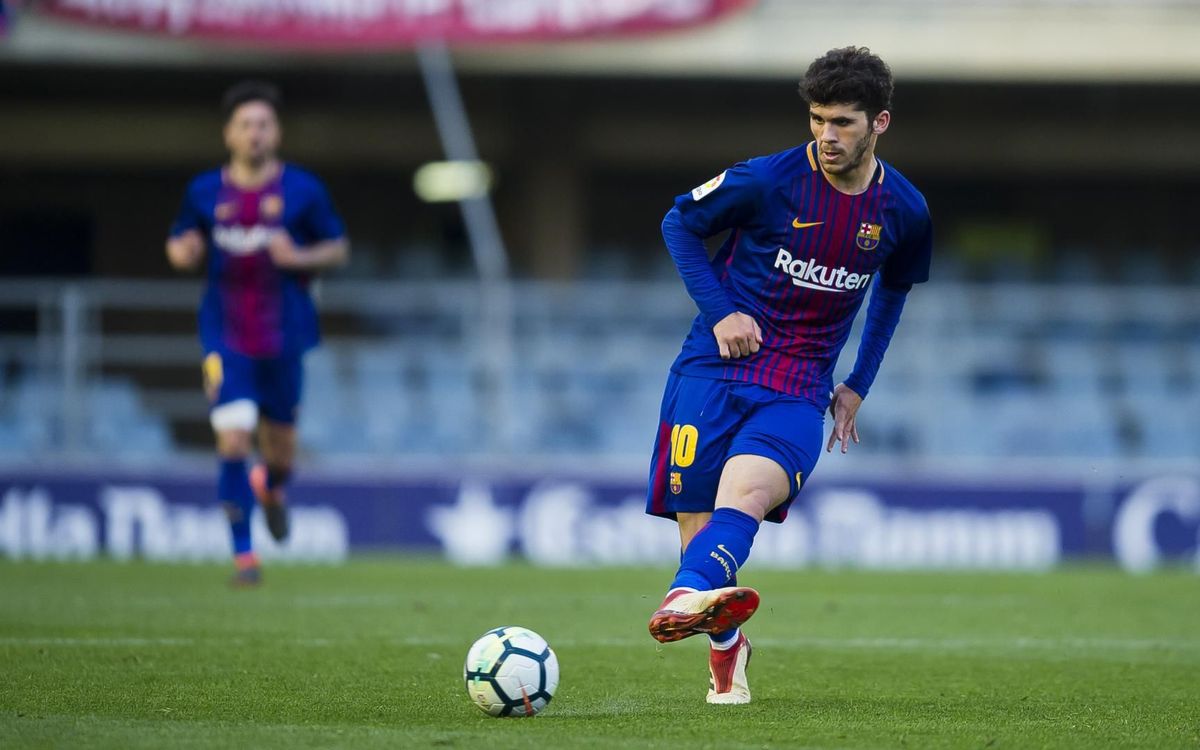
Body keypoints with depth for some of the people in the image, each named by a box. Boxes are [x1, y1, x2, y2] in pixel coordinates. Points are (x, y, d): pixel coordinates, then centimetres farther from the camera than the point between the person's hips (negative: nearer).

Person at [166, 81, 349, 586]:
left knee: (280, 445, 10)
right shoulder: (205, 192, 3)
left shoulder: (302, 191, -1)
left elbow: (338, 249, 5)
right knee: (233, 439, -15)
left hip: (284, 335, 1)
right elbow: (179, 244, 14)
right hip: (226, 336, -1)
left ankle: (273, 488, 49)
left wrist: (299, 257, -15)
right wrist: (183, 253, -10)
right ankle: (243, 554, -9)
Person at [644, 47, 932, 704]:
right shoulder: (766, 180, -8)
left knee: (747, 491, -30)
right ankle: (725, 648, 25)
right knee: (697, 528, -4)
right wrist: (719, 310, -5)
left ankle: (688, 599, -57)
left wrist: (858, 385, 19)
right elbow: (679, 223, 7)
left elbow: (892, 291, 23)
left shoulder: (904, 211, 2)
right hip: (713, 375, 0)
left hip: (799, 395, 0)